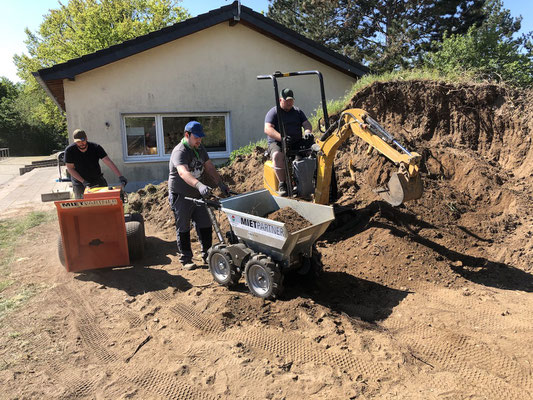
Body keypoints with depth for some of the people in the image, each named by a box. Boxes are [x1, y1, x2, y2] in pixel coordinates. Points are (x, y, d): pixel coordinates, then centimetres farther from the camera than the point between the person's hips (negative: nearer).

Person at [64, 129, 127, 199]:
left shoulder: (96, 148, -16)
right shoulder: (69, 150, -14)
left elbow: (108, 162, -24)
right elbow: (70, 168, -9)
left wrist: (120, 177, -35)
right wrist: (83, 181, -18)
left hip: (97, 181, 0)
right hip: (79, 183, 0)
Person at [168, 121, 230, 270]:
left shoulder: (200, 149, 8)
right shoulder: (179, 152, -21)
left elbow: (209, 167, 12)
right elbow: (183, 172, -39)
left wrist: (221, 184, 1)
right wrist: (199, 185, -56)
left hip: (197, 195, 7)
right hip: (181, 196, -7)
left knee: (205, 226, 9)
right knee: (183, 229, 4)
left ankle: (207, 255, 22)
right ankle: (185, 259, 15)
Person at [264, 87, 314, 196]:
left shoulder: (297, 111, 20)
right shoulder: (273, 112, 3)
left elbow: (307, 124, 11)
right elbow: (268, 129, -13)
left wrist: (307, 132, -17)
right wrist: (282, 138, -31)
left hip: (297, 143, 4)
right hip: (277, 143, -4)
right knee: (277, 155, -39)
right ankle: (282, 184, -25)